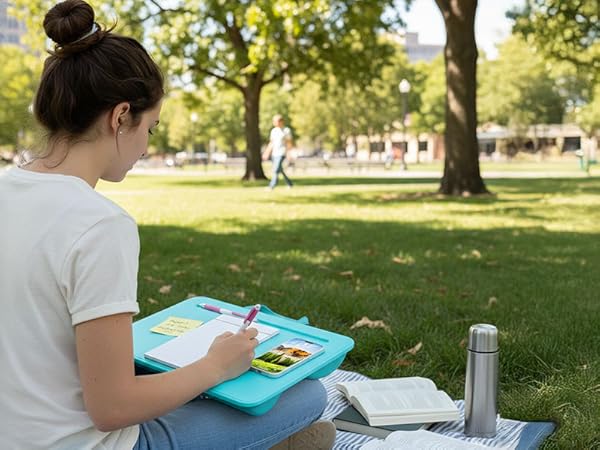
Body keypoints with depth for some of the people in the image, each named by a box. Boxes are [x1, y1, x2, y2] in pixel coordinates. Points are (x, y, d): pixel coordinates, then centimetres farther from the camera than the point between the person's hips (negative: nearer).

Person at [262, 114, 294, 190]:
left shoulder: (286, 131, -5)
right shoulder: (273, 130, 12)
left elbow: (289, 143, -5)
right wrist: (267, 153, 13)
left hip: (281, 153, -7)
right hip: (274, 153, 7)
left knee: (276, 170, -15)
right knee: (280, 170, 13)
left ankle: (271, 187, -18)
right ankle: (290, 184, 29)